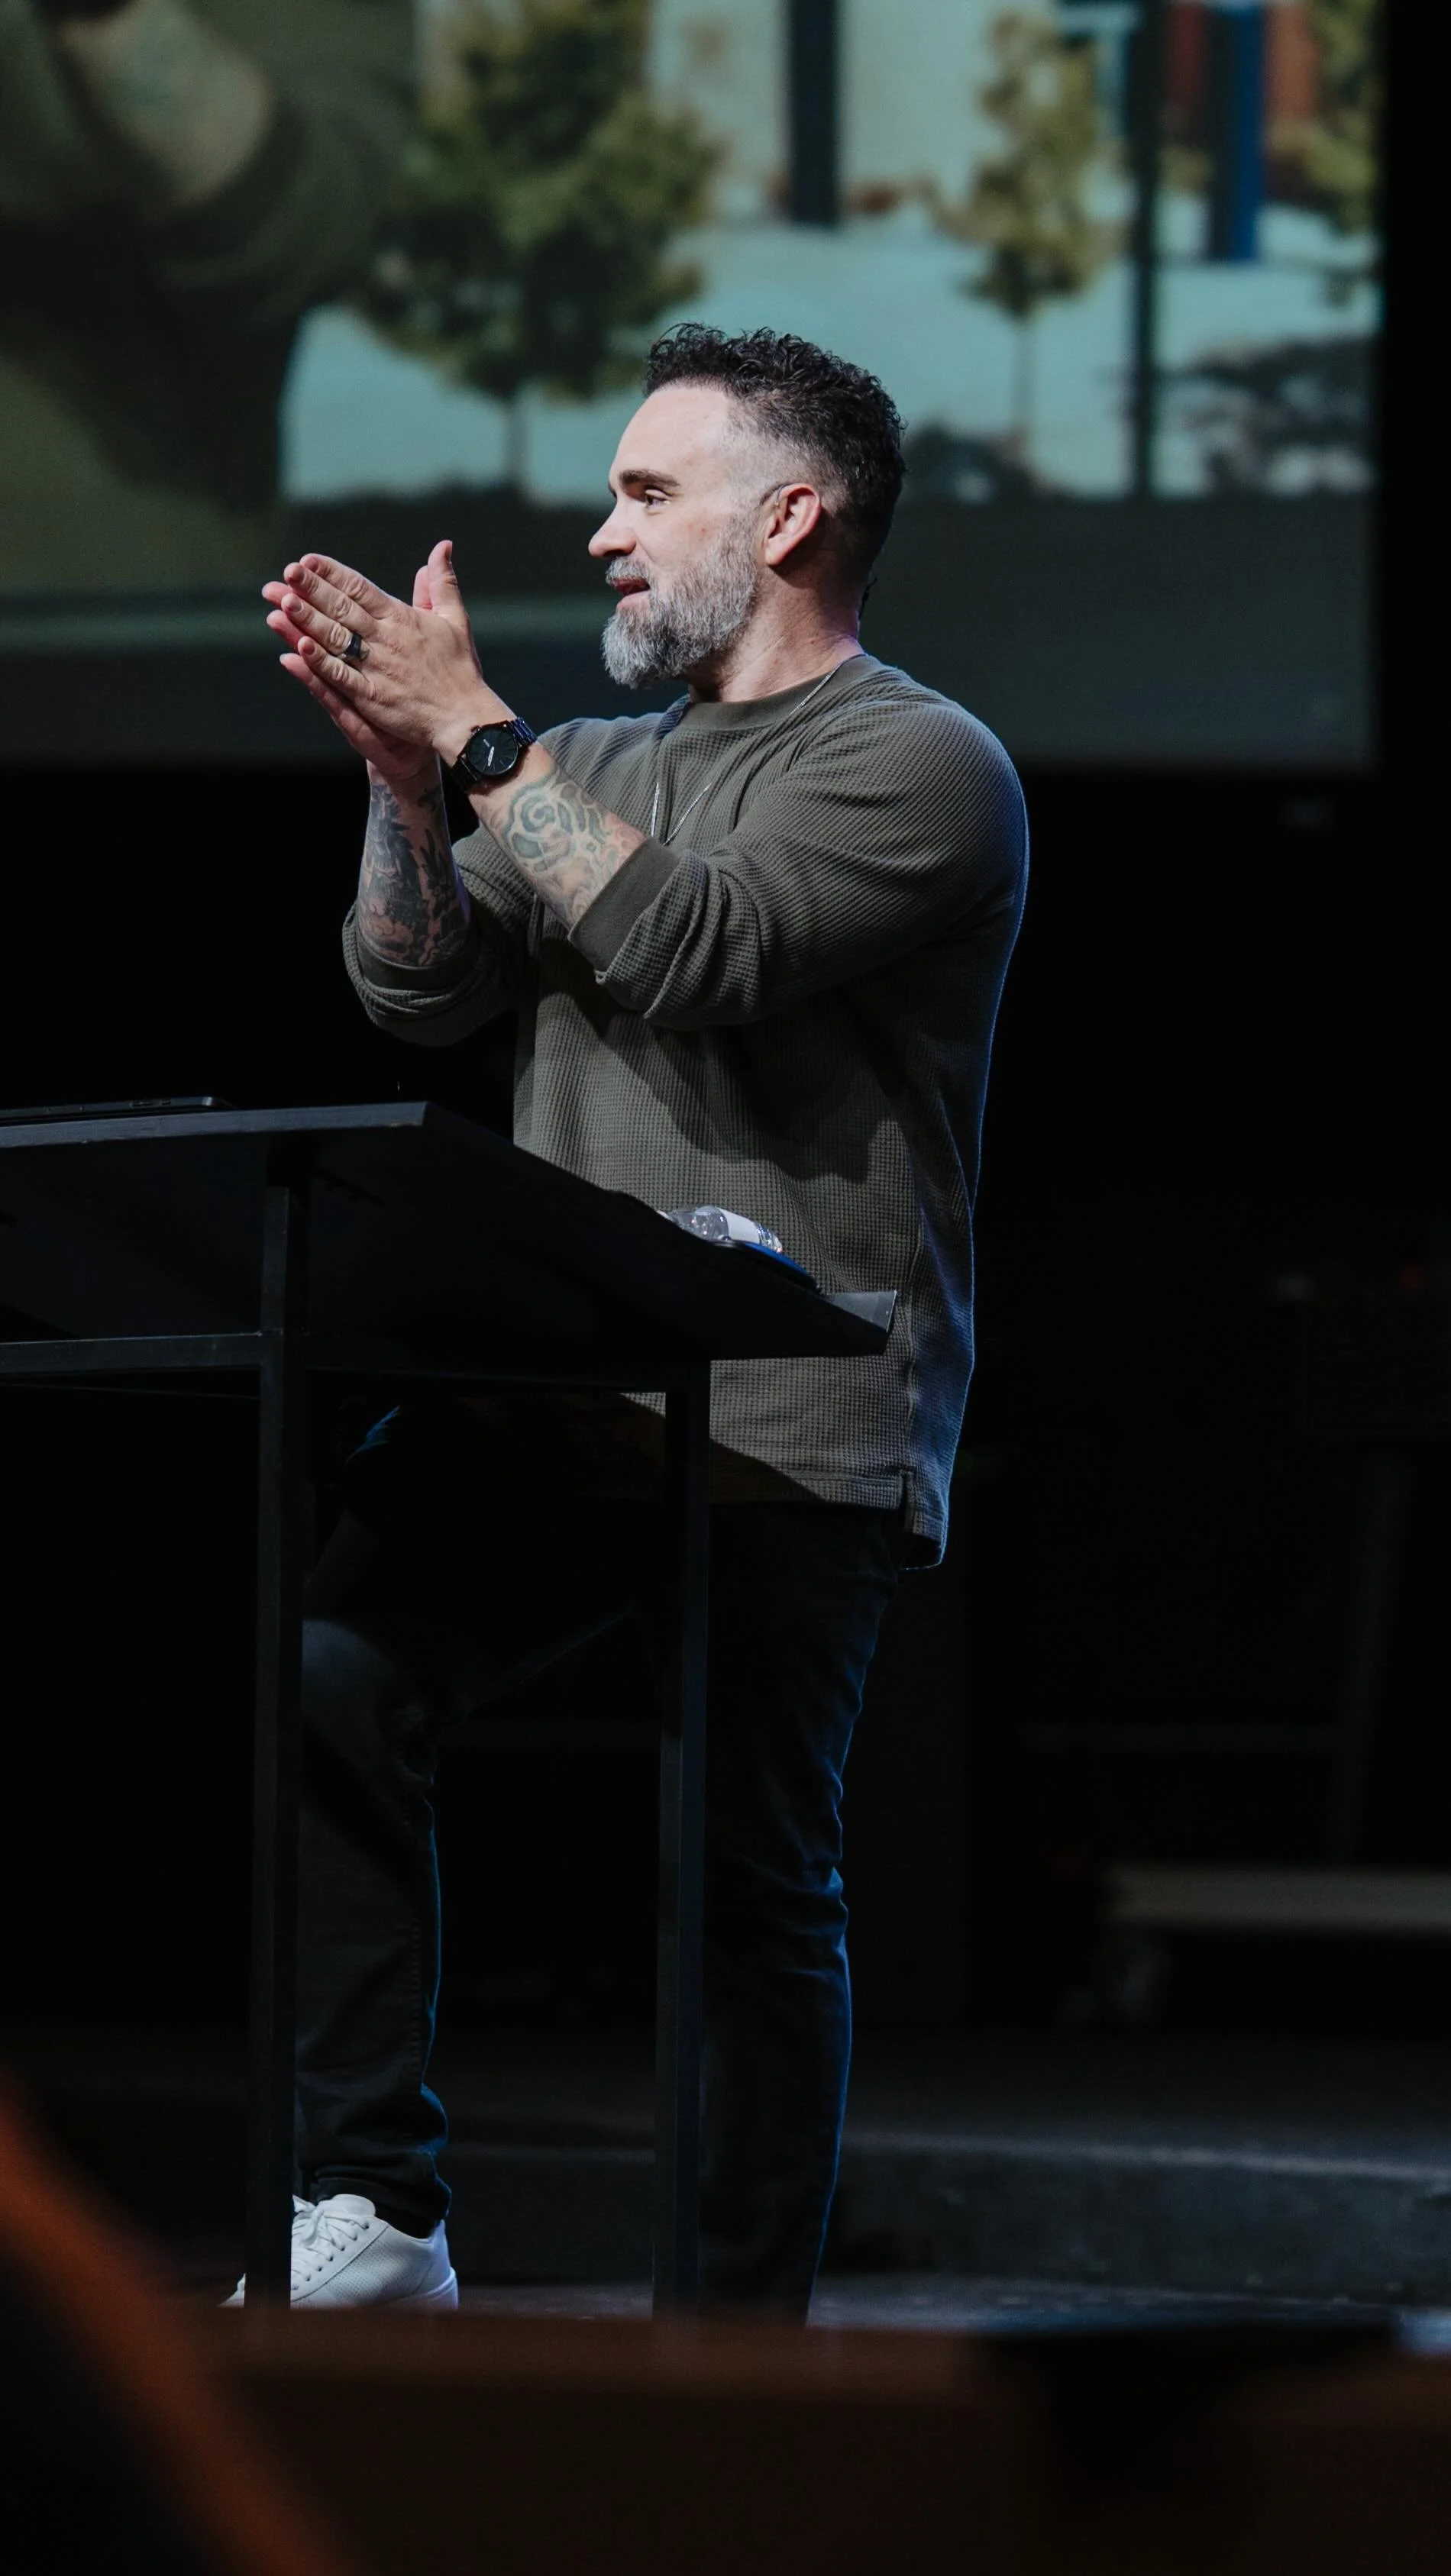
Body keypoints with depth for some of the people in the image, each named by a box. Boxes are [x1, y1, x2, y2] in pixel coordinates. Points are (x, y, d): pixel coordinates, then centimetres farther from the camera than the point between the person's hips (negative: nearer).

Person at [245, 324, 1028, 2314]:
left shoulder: (920, 765, -3)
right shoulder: (602, 765, 22)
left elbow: (694, 950, -18)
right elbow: (419, 992, 14)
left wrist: (473, 732, -14)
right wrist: (402, 764, -1)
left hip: (792, 1449, -6)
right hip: (548, 1396, 6)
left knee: (754, 1886, -5)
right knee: (325, 1689, -15)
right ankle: (374, 2220, -11)